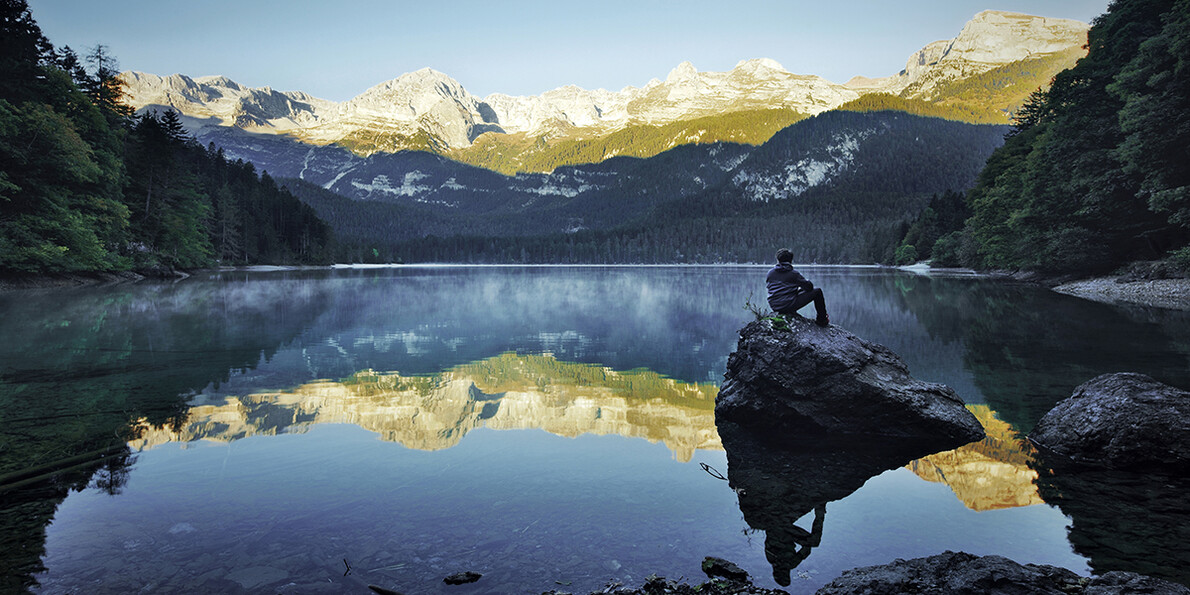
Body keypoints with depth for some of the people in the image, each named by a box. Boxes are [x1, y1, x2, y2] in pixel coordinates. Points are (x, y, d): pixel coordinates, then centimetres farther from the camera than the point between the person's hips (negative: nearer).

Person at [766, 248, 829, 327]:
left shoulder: (770, 273, 4)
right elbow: (809, 286, -5)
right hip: (790, 305, -6)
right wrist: (800, 289, 21)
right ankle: (822, 321, 17)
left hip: (774, 307, 6)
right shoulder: (793, 274, -8)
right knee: (817, 291, 7)